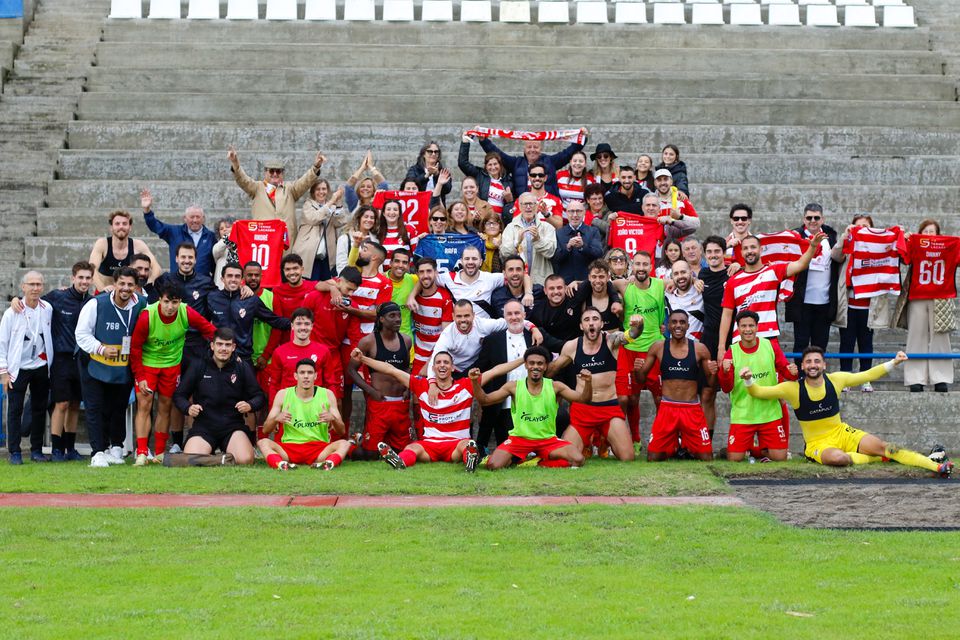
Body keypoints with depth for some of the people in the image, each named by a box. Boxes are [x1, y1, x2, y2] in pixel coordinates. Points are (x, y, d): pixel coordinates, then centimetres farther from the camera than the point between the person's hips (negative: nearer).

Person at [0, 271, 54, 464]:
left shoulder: (48, 309, 0)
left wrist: (49, 363, 10)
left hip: (41, 367, 3)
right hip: (18, 368, -3)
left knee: (40, 409, 7)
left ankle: (37, 450, 15)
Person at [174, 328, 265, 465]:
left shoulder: (243, 368, 5)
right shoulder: (198, 366, 5)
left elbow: (259, 396, 8)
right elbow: (179, 395, 9)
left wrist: (250, 405, -15)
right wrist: (188, 408, -12)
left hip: (233, 426, 0)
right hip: (203, 426, 0)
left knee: (245, 460, -28)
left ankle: (229, 457, 10)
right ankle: (210, 454, 13)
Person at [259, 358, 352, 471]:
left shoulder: (327, 395, 4)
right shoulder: (283, 395, 4)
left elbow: (342, 431, 4)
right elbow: (265, 430, 2)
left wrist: (333, 419, -19)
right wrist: (276, 419, -21)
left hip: (318, 448, 0)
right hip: (289, 447, 0)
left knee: (344, 443, -26)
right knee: (263, 442, -25)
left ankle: (330, 462, -53)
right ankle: (280, 463, -51)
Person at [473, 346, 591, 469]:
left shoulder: (555, 387, -4)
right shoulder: (514, 386, -5)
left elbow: (583, 398, -8)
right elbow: (485, 400, -3)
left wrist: (587, 383, -28)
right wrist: (475, 382, -20)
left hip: (548, 439, 1)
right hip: (519, 438, -1)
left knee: (578, 460, -22)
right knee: (493, 465, -24)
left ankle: (539, 462, 1)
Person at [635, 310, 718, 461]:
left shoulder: (699, 349, -1)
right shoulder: (658, 347, 1)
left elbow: (710, 383, 7)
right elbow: (641, 377, 7)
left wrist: (713, 373, -15)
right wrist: (638, 369, -14)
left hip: (693, 409, 0)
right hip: (667, 408, 0)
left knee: (707, 458, -2)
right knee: (653, 458, -2)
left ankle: (688, 448, 30)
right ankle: (672, 448, 29)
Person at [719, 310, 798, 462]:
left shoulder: (771, 347, 1)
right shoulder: (731, 353, -3)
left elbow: (785, 370, 4)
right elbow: (727, 389, -6)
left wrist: (792, 372, -19)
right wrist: (725, 372, -26)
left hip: (770, 414, 1)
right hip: (742, 414, -1)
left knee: (779, 457, -3)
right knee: (734, 458, -7)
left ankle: (762, 450, 29)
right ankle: (747, 447, 27)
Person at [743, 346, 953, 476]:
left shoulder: (835, 380, -4)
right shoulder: (793, 389, -12)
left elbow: (867, 375, 8)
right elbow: (758, 392, -12)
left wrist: (894, 363, 1)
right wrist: (748, 380, -33)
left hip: (842, 433, 3)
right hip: (817, 443, -3)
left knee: (882, 446, -16)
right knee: (838, 458, -38)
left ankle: (935, 465, -20)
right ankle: (881, 458, -17)